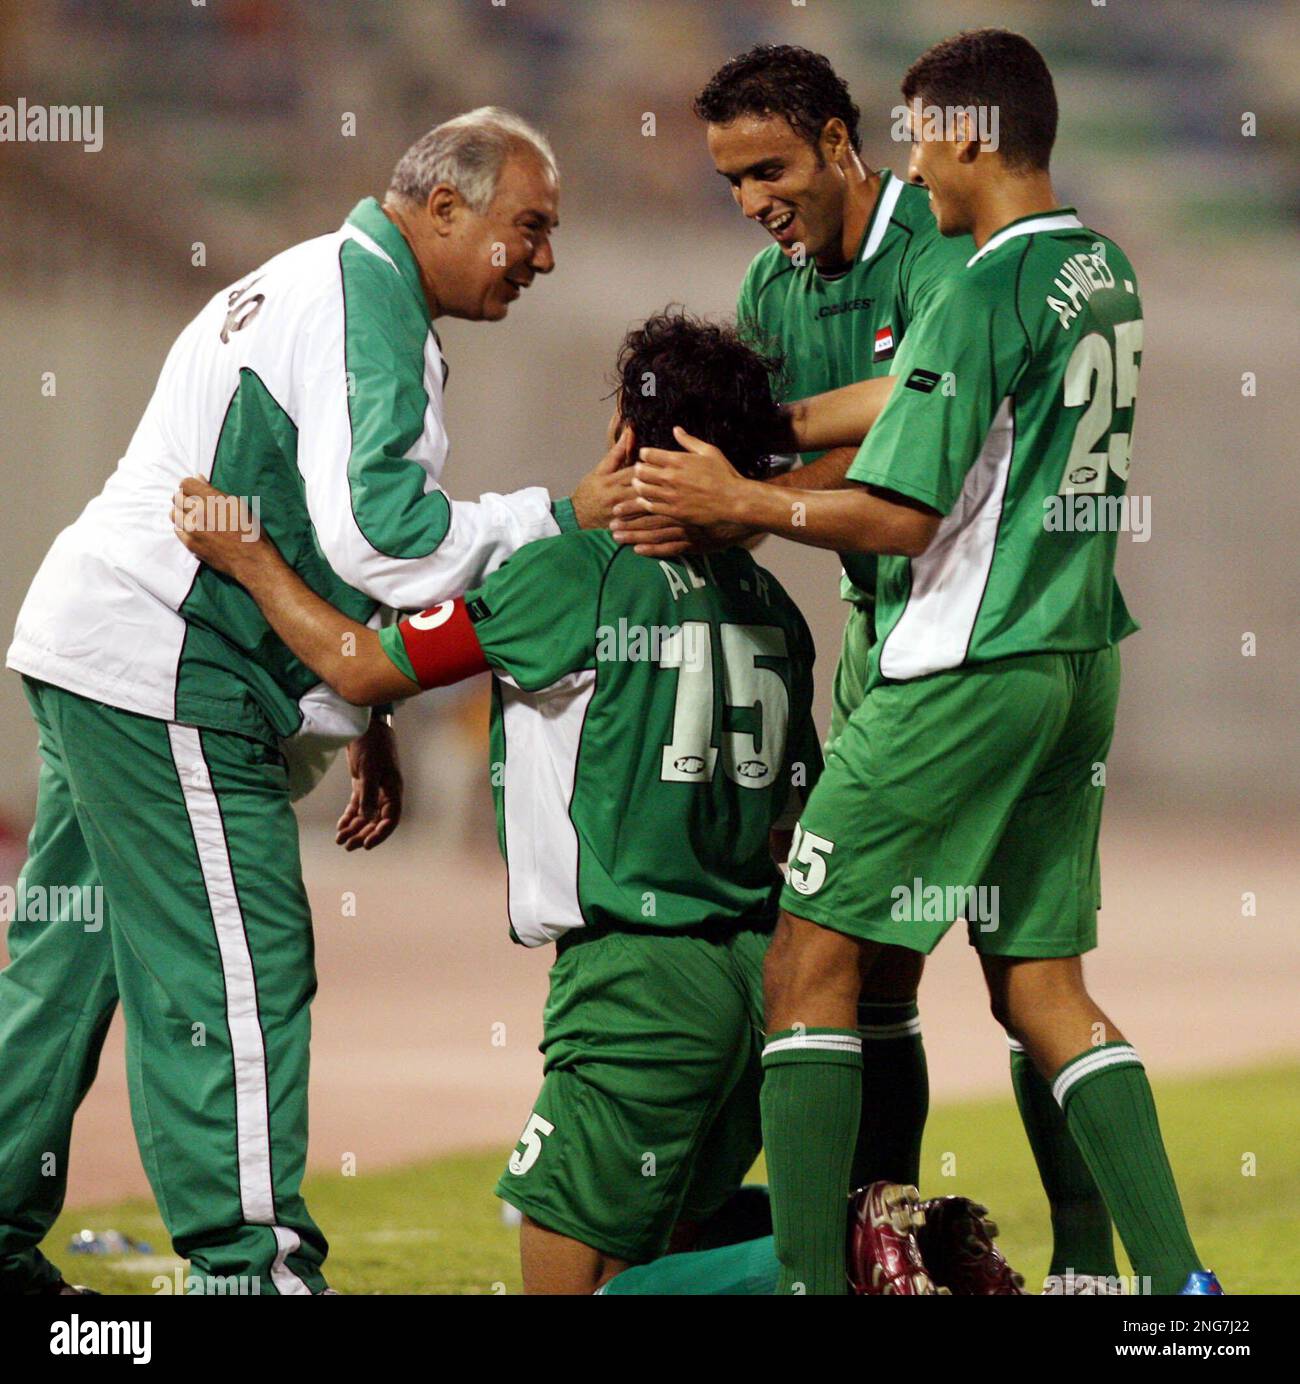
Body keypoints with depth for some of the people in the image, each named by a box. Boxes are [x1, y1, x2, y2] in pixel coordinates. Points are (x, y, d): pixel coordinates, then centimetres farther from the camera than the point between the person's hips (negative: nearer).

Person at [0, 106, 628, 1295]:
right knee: (240, 974, -9)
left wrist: (355, 715, 22)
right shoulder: (367, 303, -13)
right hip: (163, 677, -11)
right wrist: (562, 519, -18)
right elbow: (373, 530, -25)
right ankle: (253, 1263, -9)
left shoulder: (311, 285, 22)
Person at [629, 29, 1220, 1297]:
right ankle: (1177, 1277, 3)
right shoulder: (1105, 275, 11)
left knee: (812, 961, -1)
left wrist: (740, 502, -5)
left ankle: (807, 1276, -5)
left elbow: (902, 517, -18)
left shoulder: (987, 295, -16)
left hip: (965, 671, -8)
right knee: (1040, 983, 11)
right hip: (1078, 667, 8)